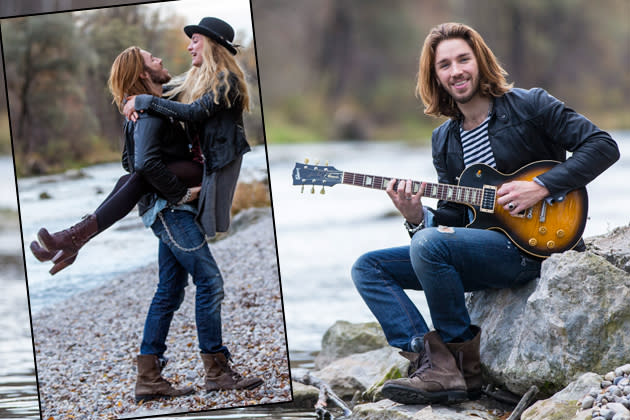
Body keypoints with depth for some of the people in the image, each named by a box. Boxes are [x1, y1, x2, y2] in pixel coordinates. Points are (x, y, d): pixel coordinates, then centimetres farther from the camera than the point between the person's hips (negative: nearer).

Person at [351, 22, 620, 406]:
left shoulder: (530, 105, -3)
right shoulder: (444, 140, 15)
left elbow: (603, 146, -9)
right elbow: (453, 218, 13)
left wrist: (542, 187, -17)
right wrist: (418, 218, -10)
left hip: (528, 244, -7)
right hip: (481, 243, 8)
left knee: (428, 245, -31)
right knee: (368, 268, -3)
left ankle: (464, 357, -14)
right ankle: (434, 364, -20)